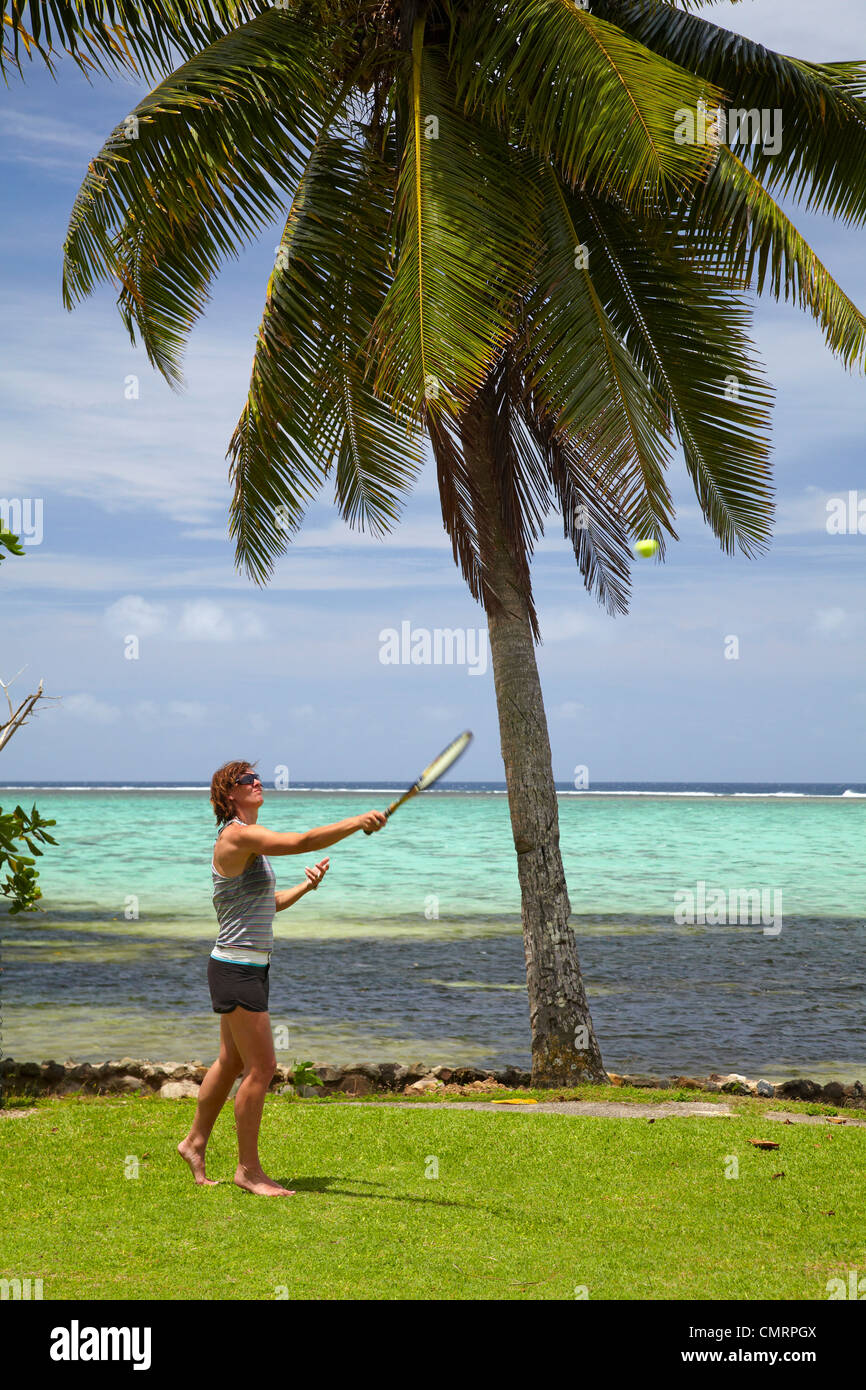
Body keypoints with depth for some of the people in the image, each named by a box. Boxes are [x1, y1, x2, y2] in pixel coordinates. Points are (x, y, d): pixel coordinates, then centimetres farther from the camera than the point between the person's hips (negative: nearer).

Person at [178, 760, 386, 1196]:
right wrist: (358, 822, -31)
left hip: (251, 968, 10)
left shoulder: (251, 841, 15)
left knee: (231, 1062, 19)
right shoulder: (237, 836, -16)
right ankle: (248, 1168, 2)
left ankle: (195, 1142, 34)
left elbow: (271, 902, 22)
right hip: (235, 968, -10)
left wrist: (304, 887, 6)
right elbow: (302, 842, -29)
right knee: (262, 1067, -7)